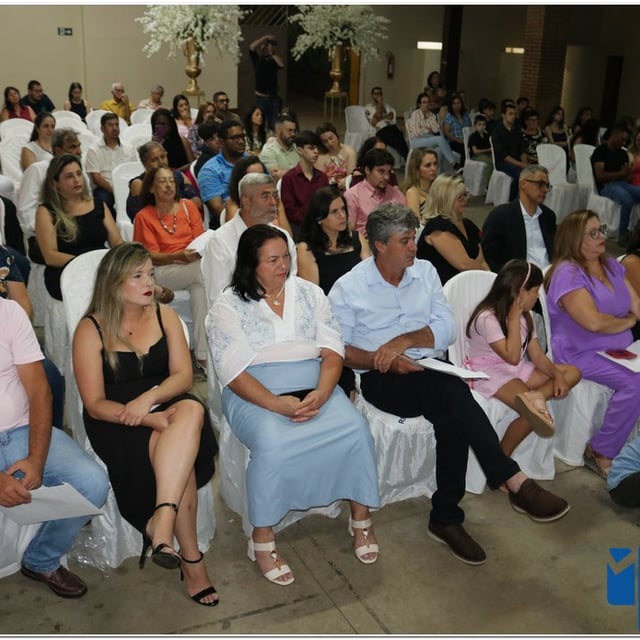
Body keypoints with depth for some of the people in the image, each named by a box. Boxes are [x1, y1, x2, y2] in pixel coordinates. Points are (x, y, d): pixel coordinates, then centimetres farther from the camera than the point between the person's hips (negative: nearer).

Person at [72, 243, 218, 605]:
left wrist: (150, 398, -21)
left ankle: (162, 521, -37)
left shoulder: (165, 316, 9)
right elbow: (95, 405, -8)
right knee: (180, 455, -31)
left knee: (193, 410, -33)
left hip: (166, 409, 3)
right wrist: (153, 419, -23)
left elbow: (183, 376, 1)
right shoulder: (91, 330, -3)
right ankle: (191, 558, -22)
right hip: (116, 424, -3)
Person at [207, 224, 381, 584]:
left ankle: (361, 518, -4)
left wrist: (321, 394, -16)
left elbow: (333, 352, 4)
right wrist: (277, 404, -24)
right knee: (272, 443, -34)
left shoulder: (309, 293, 12)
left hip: (315, 388, 4)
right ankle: (262, 539, -15)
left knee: (356, 428, -24)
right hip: (256, 394, -3)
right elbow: (235, 373, -9)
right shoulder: (228, 307, 1)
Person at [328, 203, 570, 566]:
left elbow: (448, 329, 4)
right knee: (452, 392, -33)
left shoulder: (425, 271, 11)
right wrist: (385, 360, -19)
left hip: (433, 370, 4)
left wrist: (405, 339, -13)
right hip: (383, 379, -4)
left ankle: (446, 518, -17)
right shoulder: (348, 288, 0)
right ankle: (516, 482, -28)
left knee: (452, 416, -30)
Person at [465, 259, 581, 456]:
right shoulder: (487, 318, -19)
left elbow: (537, 355, 5)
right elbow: (512, 356, -24)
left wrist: (557, 374, -13)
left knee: (573, 372, -5)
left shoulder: (524, 316, 8)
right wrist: (514, 318, -23)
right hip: (489, 373, -9)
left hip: (517, 370, 9)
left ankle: (537, 396, -33)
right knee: (533, 414, -27)